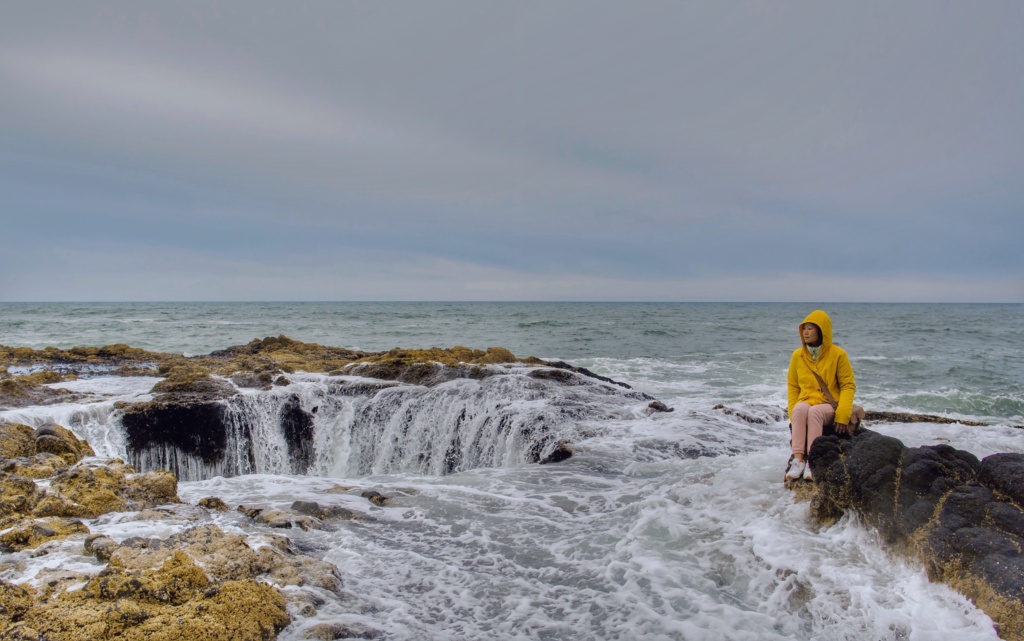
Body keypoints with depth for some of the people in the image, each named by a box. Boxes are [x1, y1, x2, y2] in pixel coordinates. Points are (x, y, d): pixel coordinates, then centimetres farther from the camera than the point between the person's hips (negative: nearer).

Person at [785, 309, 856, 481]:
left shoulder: (837, 354, -3)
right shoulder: (798, 355, 6)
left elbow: (848, 385, -3)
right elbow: (793, 386, 9)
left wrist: (843, 414, -15)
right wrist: (793, 413, -4)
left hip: (829, 405, -2)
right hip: (805, 402, 2)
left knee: (814, 412, -36)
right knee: (800, 409, -34)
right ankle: (798, 458, -42)